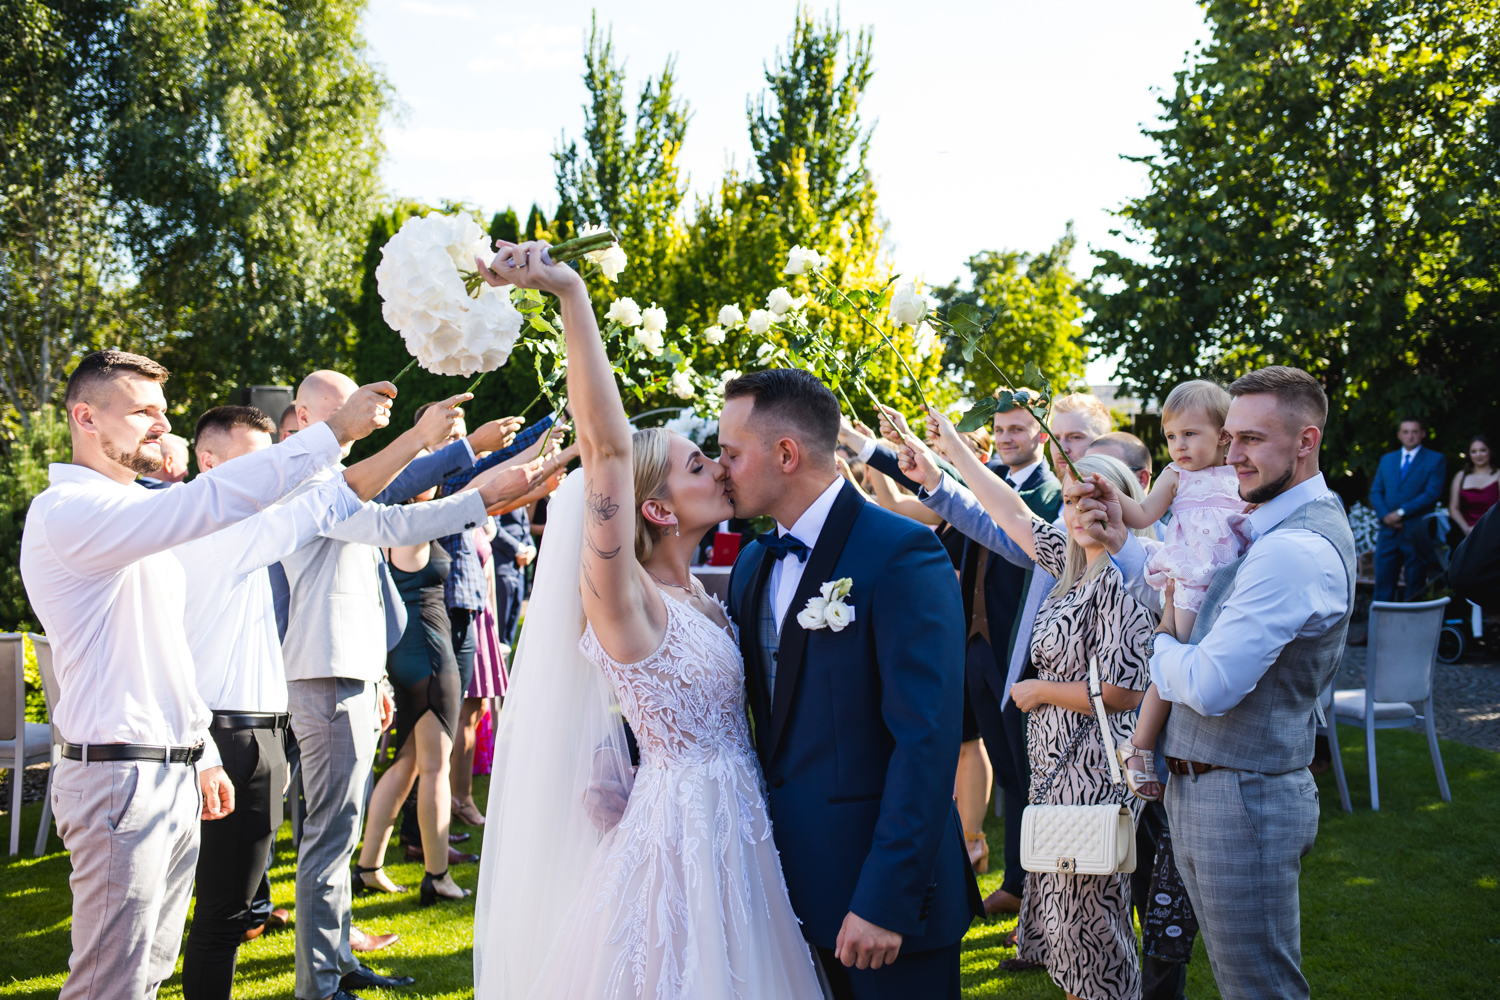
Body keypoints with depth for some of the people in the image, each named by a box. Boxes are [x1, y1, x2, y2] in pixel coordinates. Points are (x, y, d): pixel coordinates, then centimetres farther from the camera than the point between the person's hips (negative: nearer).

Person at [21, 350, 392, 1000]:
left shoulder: (135, 515, 20)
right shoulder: (66, 510, -13)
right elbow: (209, 502, -29)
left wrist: (203, 755, 22)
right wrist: (333, 431, -30)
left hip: (175, 776, 10)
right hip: (119, 779, -10)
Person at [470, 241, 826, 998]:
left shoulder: (698, 602, 9)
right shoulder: (622, 595, -16)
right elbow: (607, 445, -27)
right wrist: (570, 294, -36)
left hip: (736, 842, 8)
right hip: (683, 841, -8)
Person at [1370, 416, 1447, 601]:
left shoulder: (1435, 460, 2)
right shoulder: (1386, 460, 16)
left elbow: (1433, 494, -9)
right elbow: (1375, 492, 11)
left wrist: (1401, 512, -14)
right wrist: (1385, 516, -7)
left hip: (1416, 534, -4)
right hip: (1388, 532, 4)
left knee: (1414, 591, 2)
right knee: (1383, 588, 1)